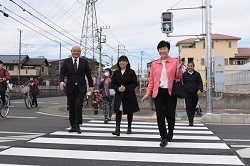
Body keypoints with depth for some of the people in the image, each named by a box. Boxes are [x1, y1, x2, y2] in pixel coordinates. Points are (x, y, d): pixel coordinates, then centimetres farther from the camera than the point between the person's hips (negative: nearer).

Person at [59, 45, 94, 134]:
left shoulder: (84, 62, 6)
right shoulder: (66, 61, 7)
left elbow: (88, 74, 10)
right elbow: (62, 73, 0)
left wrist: (91, 85, 8)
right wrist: (61, 81, -19)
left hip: (81, 88, -1)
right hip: (70, 88, 2)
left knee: (78, 106, -16)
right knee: (71, 108, 6)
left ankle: (77, 125, -3)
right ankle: (73, 126, 18)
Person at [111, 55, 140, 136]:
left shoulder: (131, 72, -1)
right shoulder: (116, 73, 7)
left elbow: (135, 83, -5)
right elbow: (112, 84, 8)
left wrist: (126, 88, -16)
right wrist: (118, 88, -12)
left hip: (129, 95, -1)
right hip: (118, 95, 1)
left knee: (129, 112, 8)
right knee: (118, 111, -11)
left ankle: (129, 128, 23)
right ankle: (117, 129, -14)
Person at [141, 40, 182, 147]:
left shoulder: (175, 62, 3)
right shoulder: (154, 64, 8)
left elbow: (178, 78, 6)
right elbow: (151, 80, 10)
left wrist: (179, 71, -15)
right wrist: (148, 93, 3)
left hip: (170, 92, -1)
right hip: (158, 93, 1)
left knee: (170, 114, 7)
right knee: (160, 115, -3)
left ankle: (170, 133, 35)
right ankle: (164, 138, 9)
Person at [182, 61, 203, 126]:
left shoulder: (197, 74, 6)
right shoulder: (184, 74, 5)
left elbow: (200, 83, 1)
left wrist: (200, 90, -15)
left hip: (195, 93, 1)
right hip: (187, 93, -1)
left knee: (193, 107, 10)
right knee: (189, 107, -10)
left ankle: (191, 118, 30)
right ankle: (190, 121, -12)